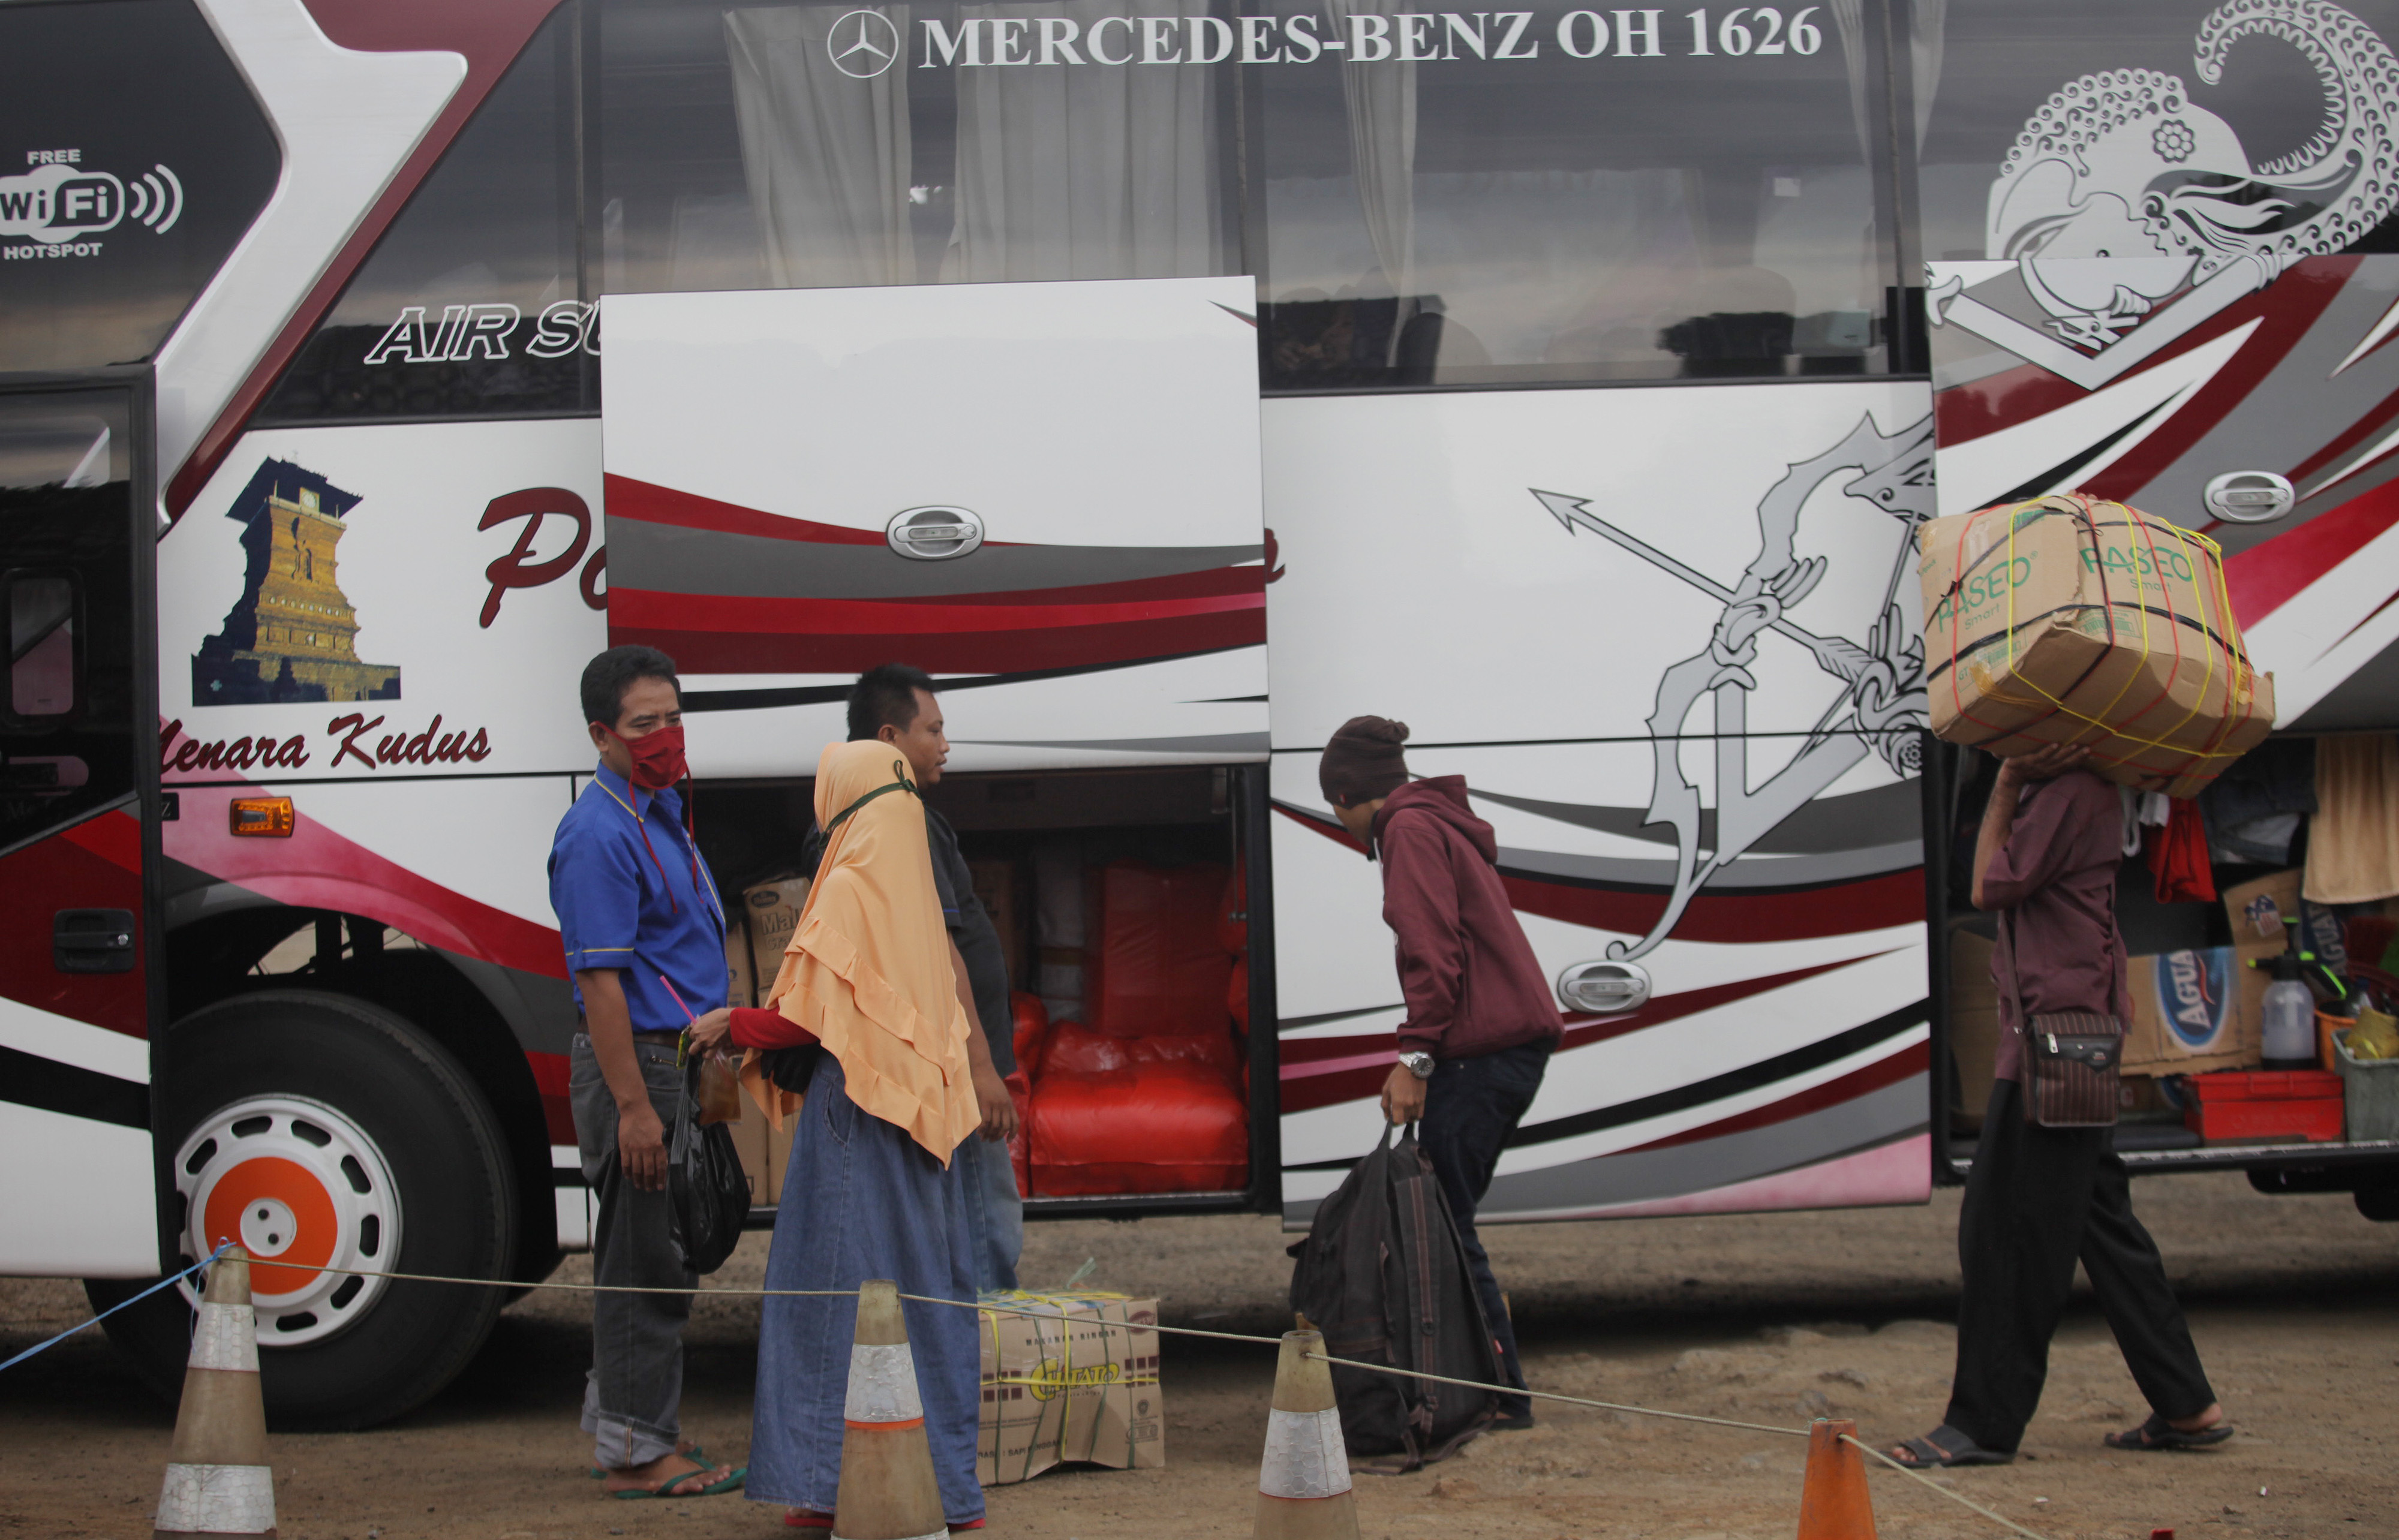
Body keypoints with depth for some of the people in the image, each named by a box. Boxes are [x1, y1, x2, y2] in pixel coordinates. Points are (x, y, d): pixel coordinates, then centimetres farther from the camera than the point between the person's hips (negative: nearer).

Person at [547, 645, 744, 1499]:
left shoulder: (663, 811, 15)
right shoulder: (599, 833, -17)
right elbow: (600, 980, -21)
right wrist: (634, 1105, -25)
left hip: (678, 1057, 10)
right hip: (638, 1061, -10)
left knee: (655, 1257, 16)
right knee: (646, 1261, -5)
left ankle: (629, 1423, 25)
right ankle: (639, 1451, 1)